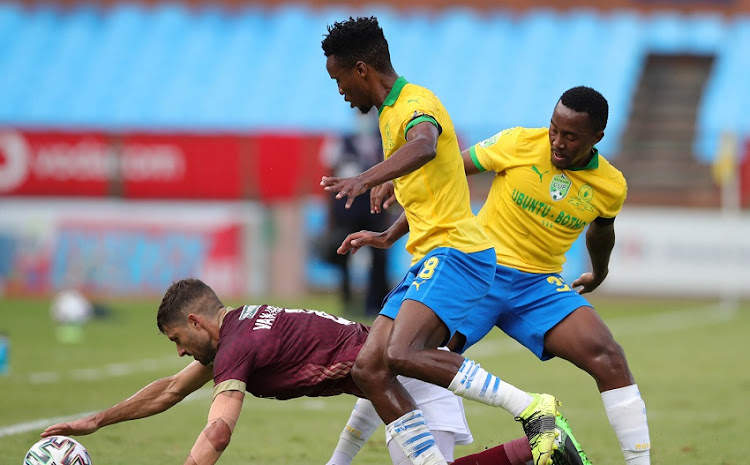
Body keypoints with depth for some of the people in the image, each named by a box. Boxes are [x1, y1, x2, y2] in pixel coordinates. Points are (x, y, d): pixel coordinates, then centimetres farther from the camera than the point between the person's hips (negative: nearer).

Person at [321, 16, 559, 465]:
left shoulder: (416, 103, -11)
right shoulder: (391, 111, 20)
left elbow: (424, 146, -36)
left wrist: (366, 179, -51)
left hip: (455, 252, -10)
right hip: (427, 259, 10)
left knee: (400, 355, -28)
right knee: (368, 368, -3)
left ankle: (533, 409, -21)